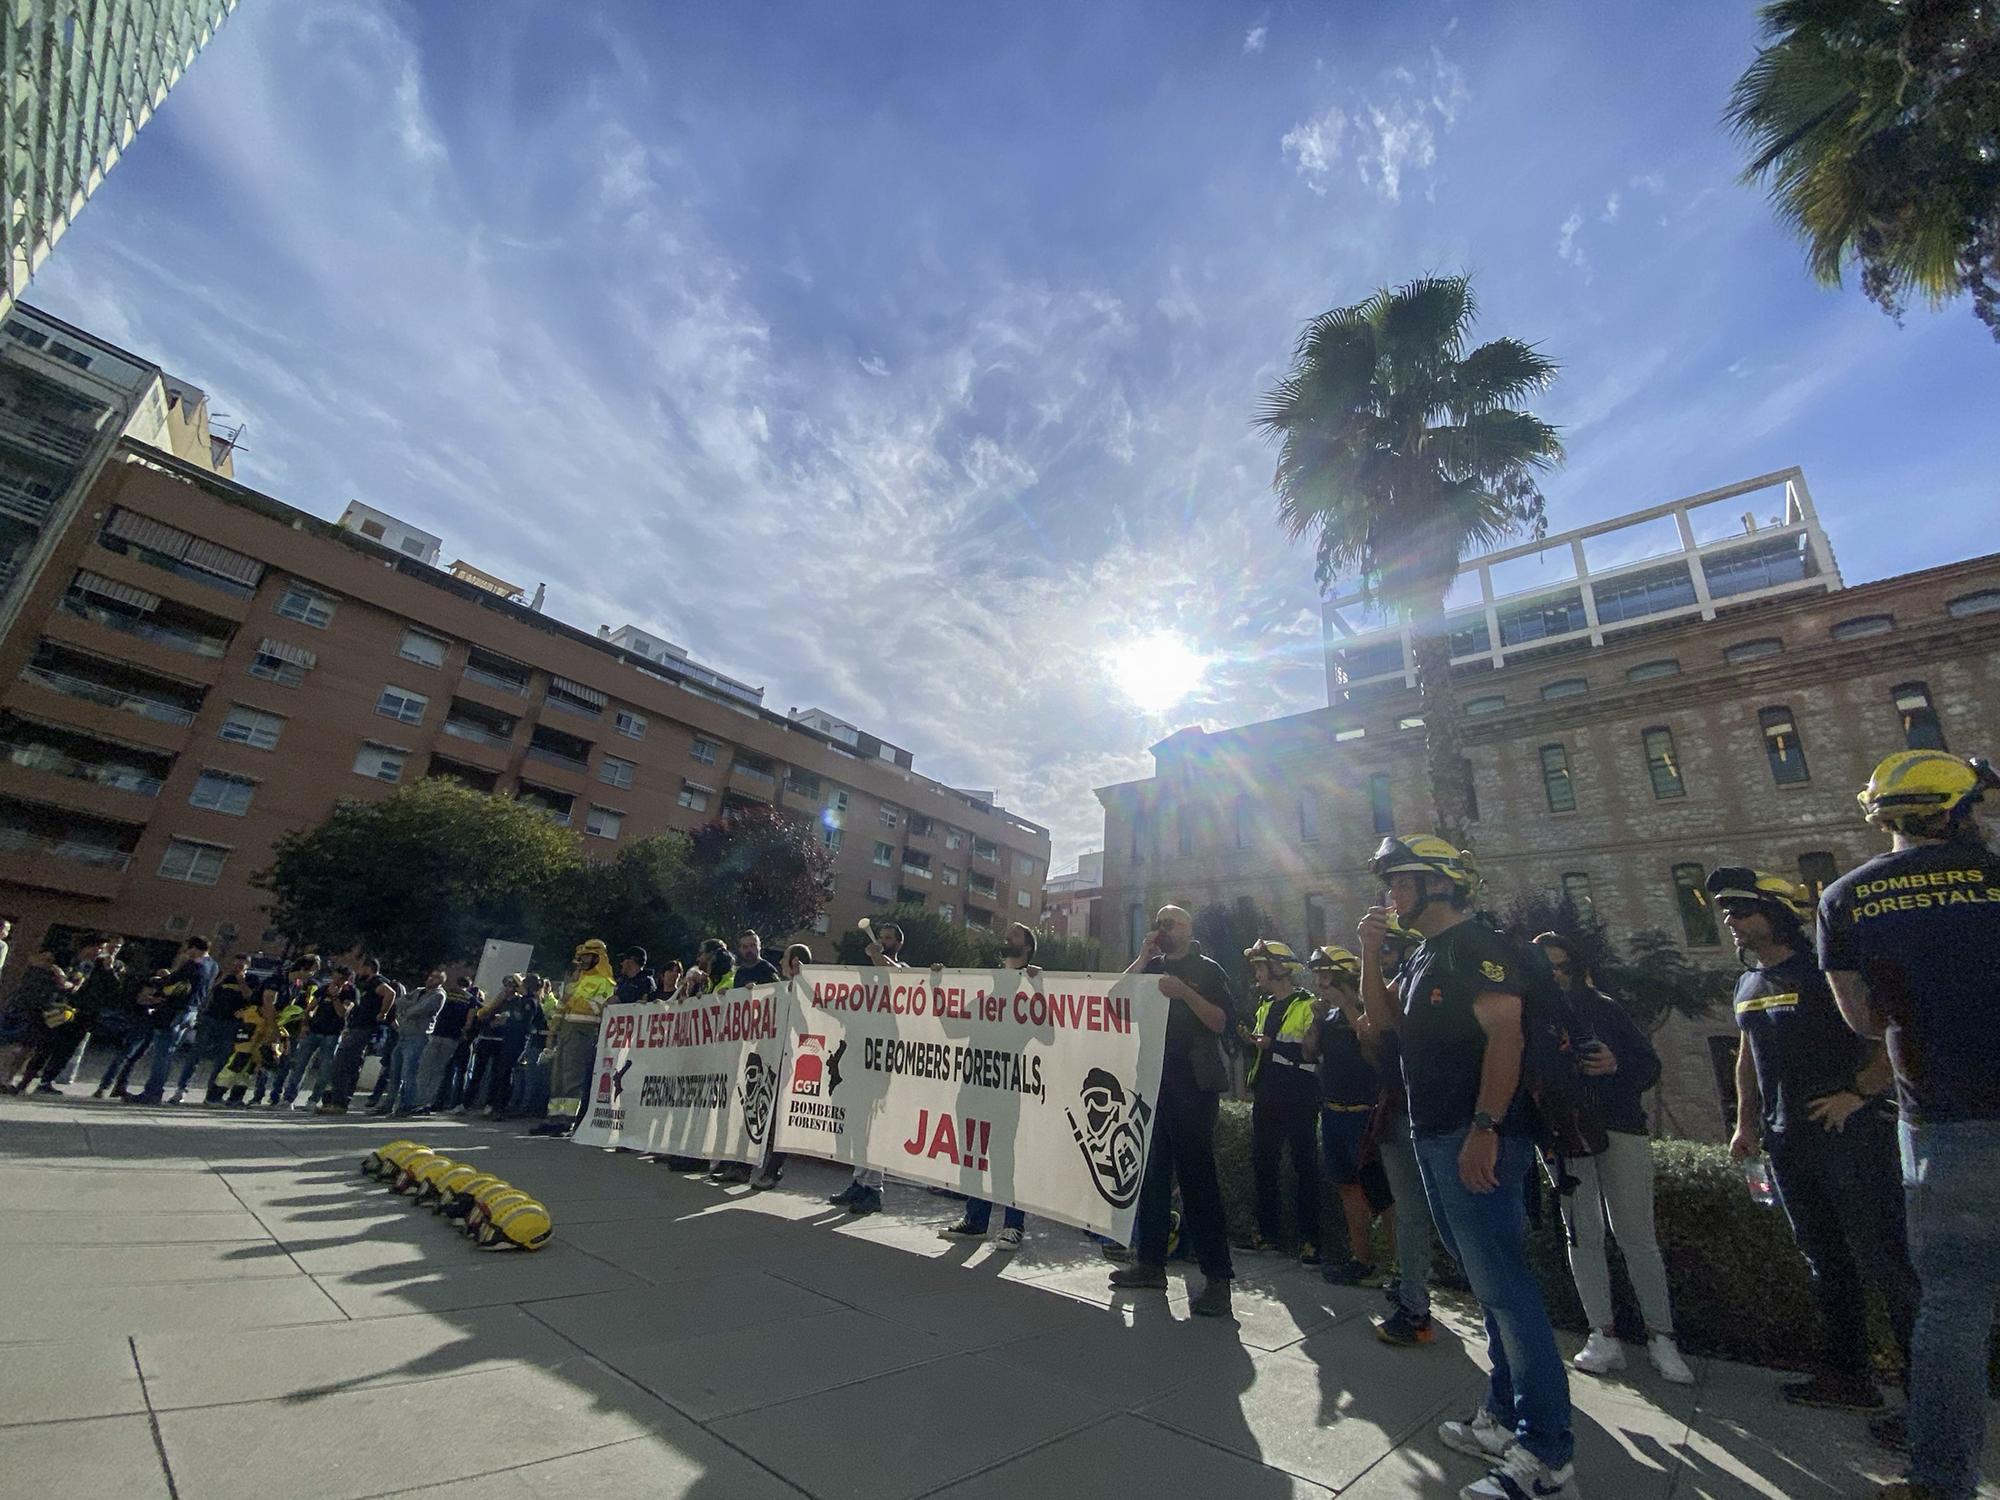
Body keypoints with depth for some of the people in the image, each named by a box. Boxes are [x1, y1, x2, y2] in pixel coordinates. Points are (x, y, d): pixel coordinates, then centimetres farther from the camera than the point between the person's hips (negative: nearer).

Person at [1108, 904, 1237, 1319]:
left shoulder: (1206, 970, 2)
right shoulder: (1151, 968, 15)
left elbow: (1223, 1022, -7)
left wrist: (1185, 993, -20)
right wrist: (1143, 957, -3)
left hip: (1193, 1085, -5)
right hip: (1151, 1080, 5)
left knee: (1197, 1175, -6)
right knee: (1151, 1171, 10)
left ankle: (1217, 1277, 0)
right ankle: (1150, 1261, 21)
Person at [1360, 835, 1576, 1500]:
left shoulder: (1477, 945, -13)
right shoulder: (1424, 956, 16)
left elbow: (1505, 1034, -21)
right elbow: (1384, 1018, 17)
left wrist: (1484, 1129, -25)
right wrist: (1370, 951, 4)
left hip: (1474, 1143, -10)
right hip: (1435, 1142, 10)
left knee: (1505, 1289, -4)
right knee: (1490, 1286, 17)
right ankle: (1504, 1420, 28)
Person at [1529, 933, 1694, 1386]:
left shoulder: (1605, 1008, 10)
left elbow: (1650, 1064, 8)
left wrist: (1617, 1066, -11)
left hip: (1621, 1128, 0)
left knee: (1637, 1236, 2)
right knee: (1583, 1233, 3)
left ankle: (1661, 1337, 12)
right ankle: (1604, 1336, 10)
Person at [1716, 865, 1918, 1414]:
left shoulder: (1825, 970, -9)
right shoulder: (1747, 985, 12)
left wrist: (1859, 1093, -18)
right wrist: (1746, 1122, 15)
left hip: (1849, 1135, -7)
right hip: (1787, 1143, 7)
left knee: (1883, 1259, -4)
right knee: (1826, 1263, 14)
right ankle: (1848, 1375, 25)